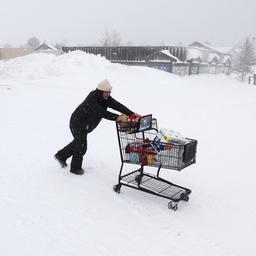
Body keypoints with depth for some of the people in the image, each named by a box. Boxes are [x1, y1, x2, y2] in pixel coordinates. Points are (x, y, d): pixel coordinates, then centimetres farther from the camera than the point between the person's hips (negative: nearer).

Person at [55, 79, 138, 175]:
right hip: (77, 123, -9)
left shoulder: (105, 98, -8)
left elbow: (117, 105, -18)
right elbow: (102, 112, -42)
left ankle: (61, 155, 44)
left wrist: (131, 114, -29)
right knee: (81, 146, -3)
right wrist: (116, 117, -52)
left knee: (78, 142, 24)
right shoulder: (92, 99, -31)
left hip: (85, 126, 9)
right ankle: (75, 168, 19)